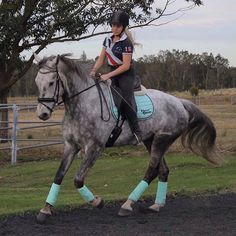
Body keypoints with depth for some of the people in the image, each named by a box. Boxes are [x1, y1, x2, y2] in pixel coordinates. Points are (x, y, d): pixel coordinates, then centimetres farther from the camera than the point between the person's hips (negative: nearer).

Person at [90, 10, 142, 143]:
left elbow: (126, 66, -19)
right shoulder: (108, 40, 8)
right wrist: (94, 71, -7)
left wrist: (108, 76, -22)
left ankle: (137, 132, -16)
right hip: (113, 74, 7)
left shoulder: (126, 42, -14)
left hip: (126, 74, -7)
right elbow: (101, 59, 11)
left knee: (126, 102, -18)